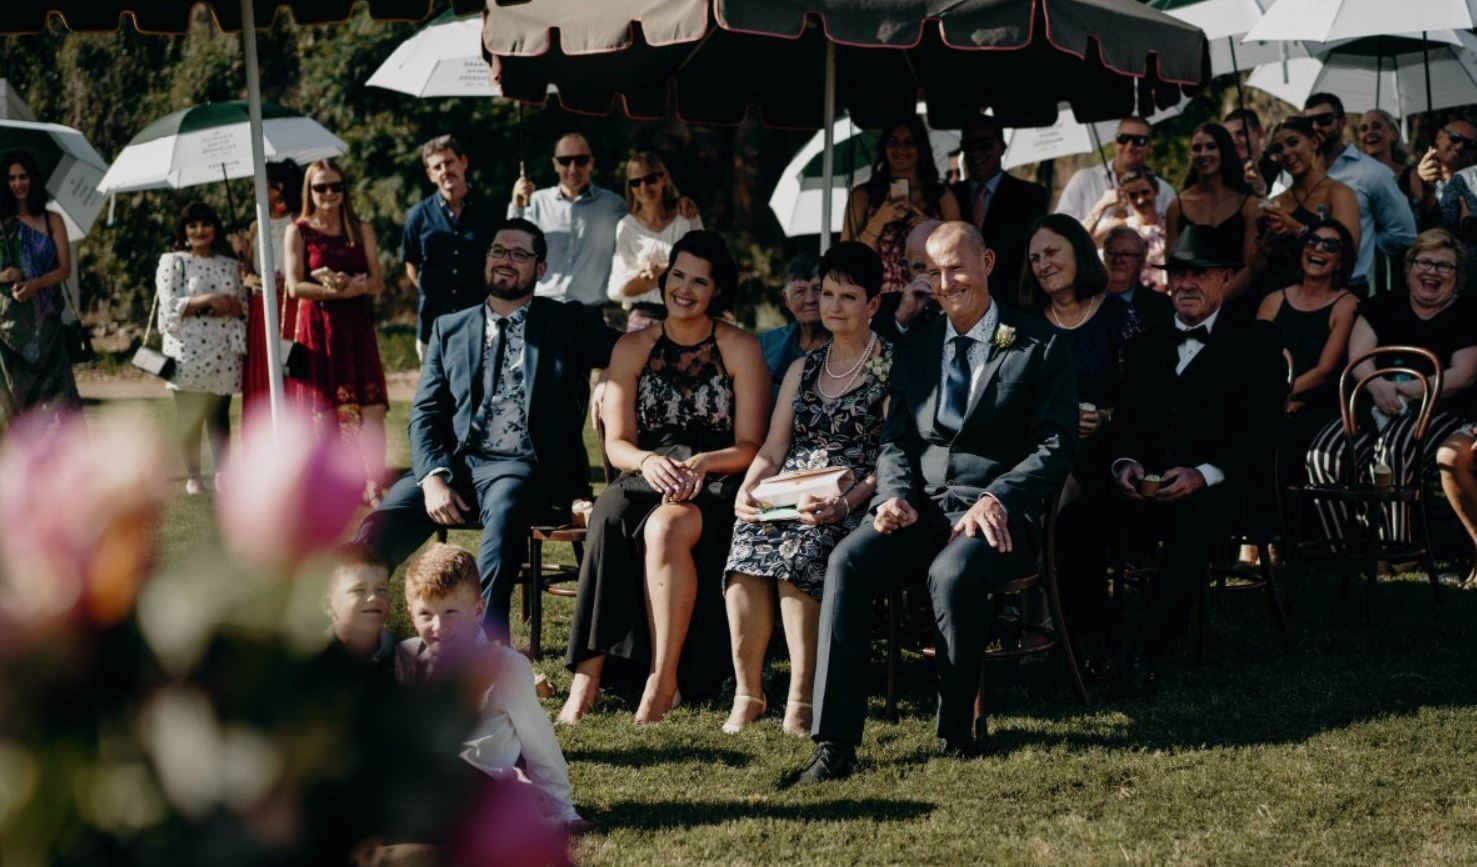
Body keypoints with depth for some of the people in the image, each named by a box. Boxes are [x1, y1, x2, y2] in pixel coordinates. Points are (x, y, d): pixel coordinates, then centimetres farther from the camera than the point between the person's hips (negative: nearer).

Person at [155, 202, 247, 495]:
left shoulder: (229, 265, 16)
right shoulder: (172, 262, 5)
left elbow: (243, 307, 15)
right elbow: (170, 305, -6)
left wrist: (229, 305, -8)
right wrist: (207, 300, -16)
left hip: (223, 352, 2)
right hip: (188, 353, -2)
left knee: (219, 415, -1)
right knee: (189, 416, 0)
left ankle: (223, 474, 4)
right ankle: (192, 476, 9)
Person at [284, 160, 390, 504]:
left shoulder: (361, 230, 10)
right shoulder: (298, 232, 4)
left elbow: (376, 283, 2)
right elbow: (294, 287, -6)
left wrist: (338, 285, -16)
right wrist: (344, 288, -14)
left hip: (357, 327, 2)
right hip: (317, 328, -2)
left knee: (372, 409, -9)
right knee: (324, 412, -1)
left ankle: (374, 488, -7)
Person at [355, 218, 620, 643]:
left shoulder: (568, 322, 14)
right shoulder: (450, 329, 21)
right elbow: (425, 415, 12)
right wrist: (433, 477, -6)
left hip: (522, 467, -3)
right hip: (454, 462, 3)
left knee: (505, 510, -39)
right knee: (379, 529, -24)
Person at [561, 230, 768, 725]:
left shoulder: (740, 349, 2)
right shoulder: (633, 348, 9)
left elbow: (750, 447, -2)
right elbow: (616, 443, 3)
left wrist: (700, 463, -21)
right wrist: (648, 462, -20)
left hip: (714, 488, -2)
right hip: (645, 480, 2)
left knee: (665, 526, -36)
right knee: (609, 517, -33)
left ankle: (664, 678, -29)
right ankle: (587, 675, -38)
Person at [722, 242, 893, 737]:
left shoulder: (894, 367, 5)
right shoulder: (802, 370, 23)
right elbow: (772, 450, 17)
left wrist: (846, 502, -21)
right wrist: (747, 490, -5)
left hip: (856, 504, -4)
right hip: (788, 496, 4)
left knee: (797, 552, -35)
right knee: (746, 546, -29)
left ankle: (801, 698, -29)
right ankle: (746, 692, -23)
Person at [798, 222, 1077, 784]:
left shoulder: (1040, 347, 5)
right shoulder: (915, 350, 21)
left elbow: (1056, 446, -2)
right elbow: (895, 441, 17)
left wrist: (996, 500, -17)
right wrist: (896, 494, -6)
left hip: (997, 513, -4)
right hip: (921, 508, 4)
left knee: (952, 572, -37)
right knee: (846, 562, -26)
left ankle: (957, 732, -18)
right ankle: (834, 742, -29)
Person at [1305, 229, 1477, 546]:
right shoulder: (1384, 306, 17)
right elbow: (1357, 356, 4)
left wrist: (1410, 390, -20)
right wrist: (1378, 386, -19)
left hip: (1437, 412, -3)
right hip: (1376, 410, 4)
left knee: (1394, 447, -37)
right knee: (1323, 454, -25)